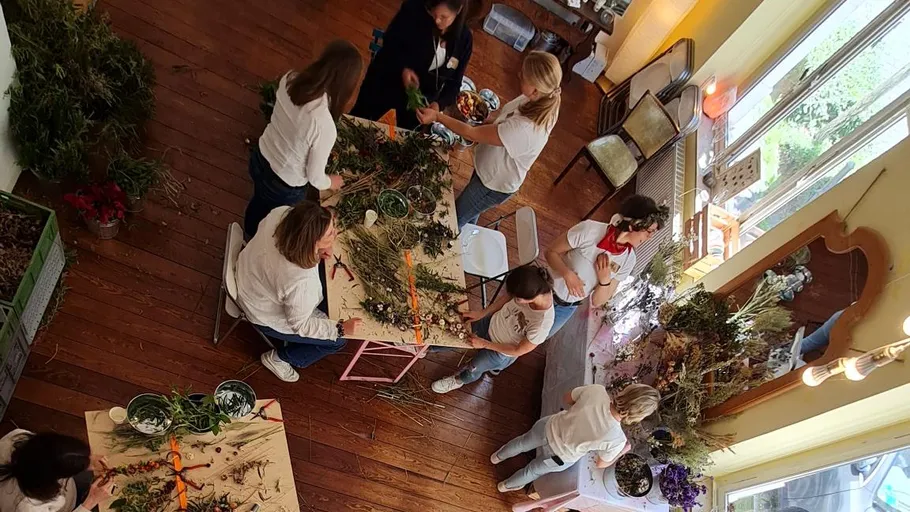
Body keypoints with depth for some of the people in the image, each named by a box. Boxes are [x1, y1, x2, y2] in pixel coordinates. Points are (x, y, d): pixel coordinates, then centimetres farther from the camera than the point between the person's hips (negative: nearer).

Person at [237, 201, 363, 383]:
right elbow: (300, 325, -24)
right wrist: (341, 329, -16)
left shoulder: (282, 213, -29)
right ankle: (279, 358, 26)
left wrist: (316, 249, -10)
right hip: (267, 316, -7)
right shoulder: (301, 282, -44)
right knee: (337, 340, 8)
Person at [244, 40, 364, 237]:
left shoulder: (290, 79, -21)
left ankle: (250, 241, 68)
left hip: (260, 158, 6)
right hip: (285, 186, -6)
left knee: (258, 204, 37)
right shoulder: (325, 126, -39)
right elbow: (314, 177, -22)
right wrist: (331, 182, -2)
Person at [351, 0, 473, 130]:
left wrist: (439, 103, -24)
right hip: (386, 84, -2)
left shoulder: (464, 38, -11)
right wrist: (402, 68, -27)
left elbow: (454, 82, -5)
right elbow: (389, 41, -10)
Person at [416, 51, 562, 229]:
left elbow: (472, 134, -34)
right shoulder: (542, 101, -19)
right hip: (491, 170, 8)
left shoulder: (525, 129, -44)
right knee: (469, 216, 33)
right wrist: (488, 123, -10)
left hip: (494, 184, -8)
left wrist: (437, 116, -27)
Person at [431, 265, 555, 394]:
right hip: (491, 322, 5)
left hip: (503, 350, -4)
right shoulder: (532, 284, -31)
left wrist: (484, 344, -17)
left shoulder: (541, 324, -42)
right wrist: (482, 313, -7)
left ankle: (460, 380, 39)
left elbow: (519, 350, -23)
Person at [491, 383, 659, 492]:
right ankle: (506, 485, 61)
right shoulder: (616, 440, -34)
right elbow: (601, 464, -11)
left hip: (549, 428, 2)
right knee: (534, 470, 32)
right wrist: (624, 450, 5)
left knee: (523, 442, 37)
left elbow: (568, 398, -6)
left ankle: (498, 456, 66)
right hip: (561, 456, -2)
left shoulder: (596, 390, -28)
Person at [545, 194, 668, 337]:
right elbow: (552, 252, -17)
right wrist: (568, 274, -36)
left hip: (567, 307, 3)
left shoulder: (628, 260, -16)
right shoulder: (589, 230, -28)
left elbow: (597, 302, -10)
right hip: (546, 291, -3)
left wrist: (605, 280, -30)